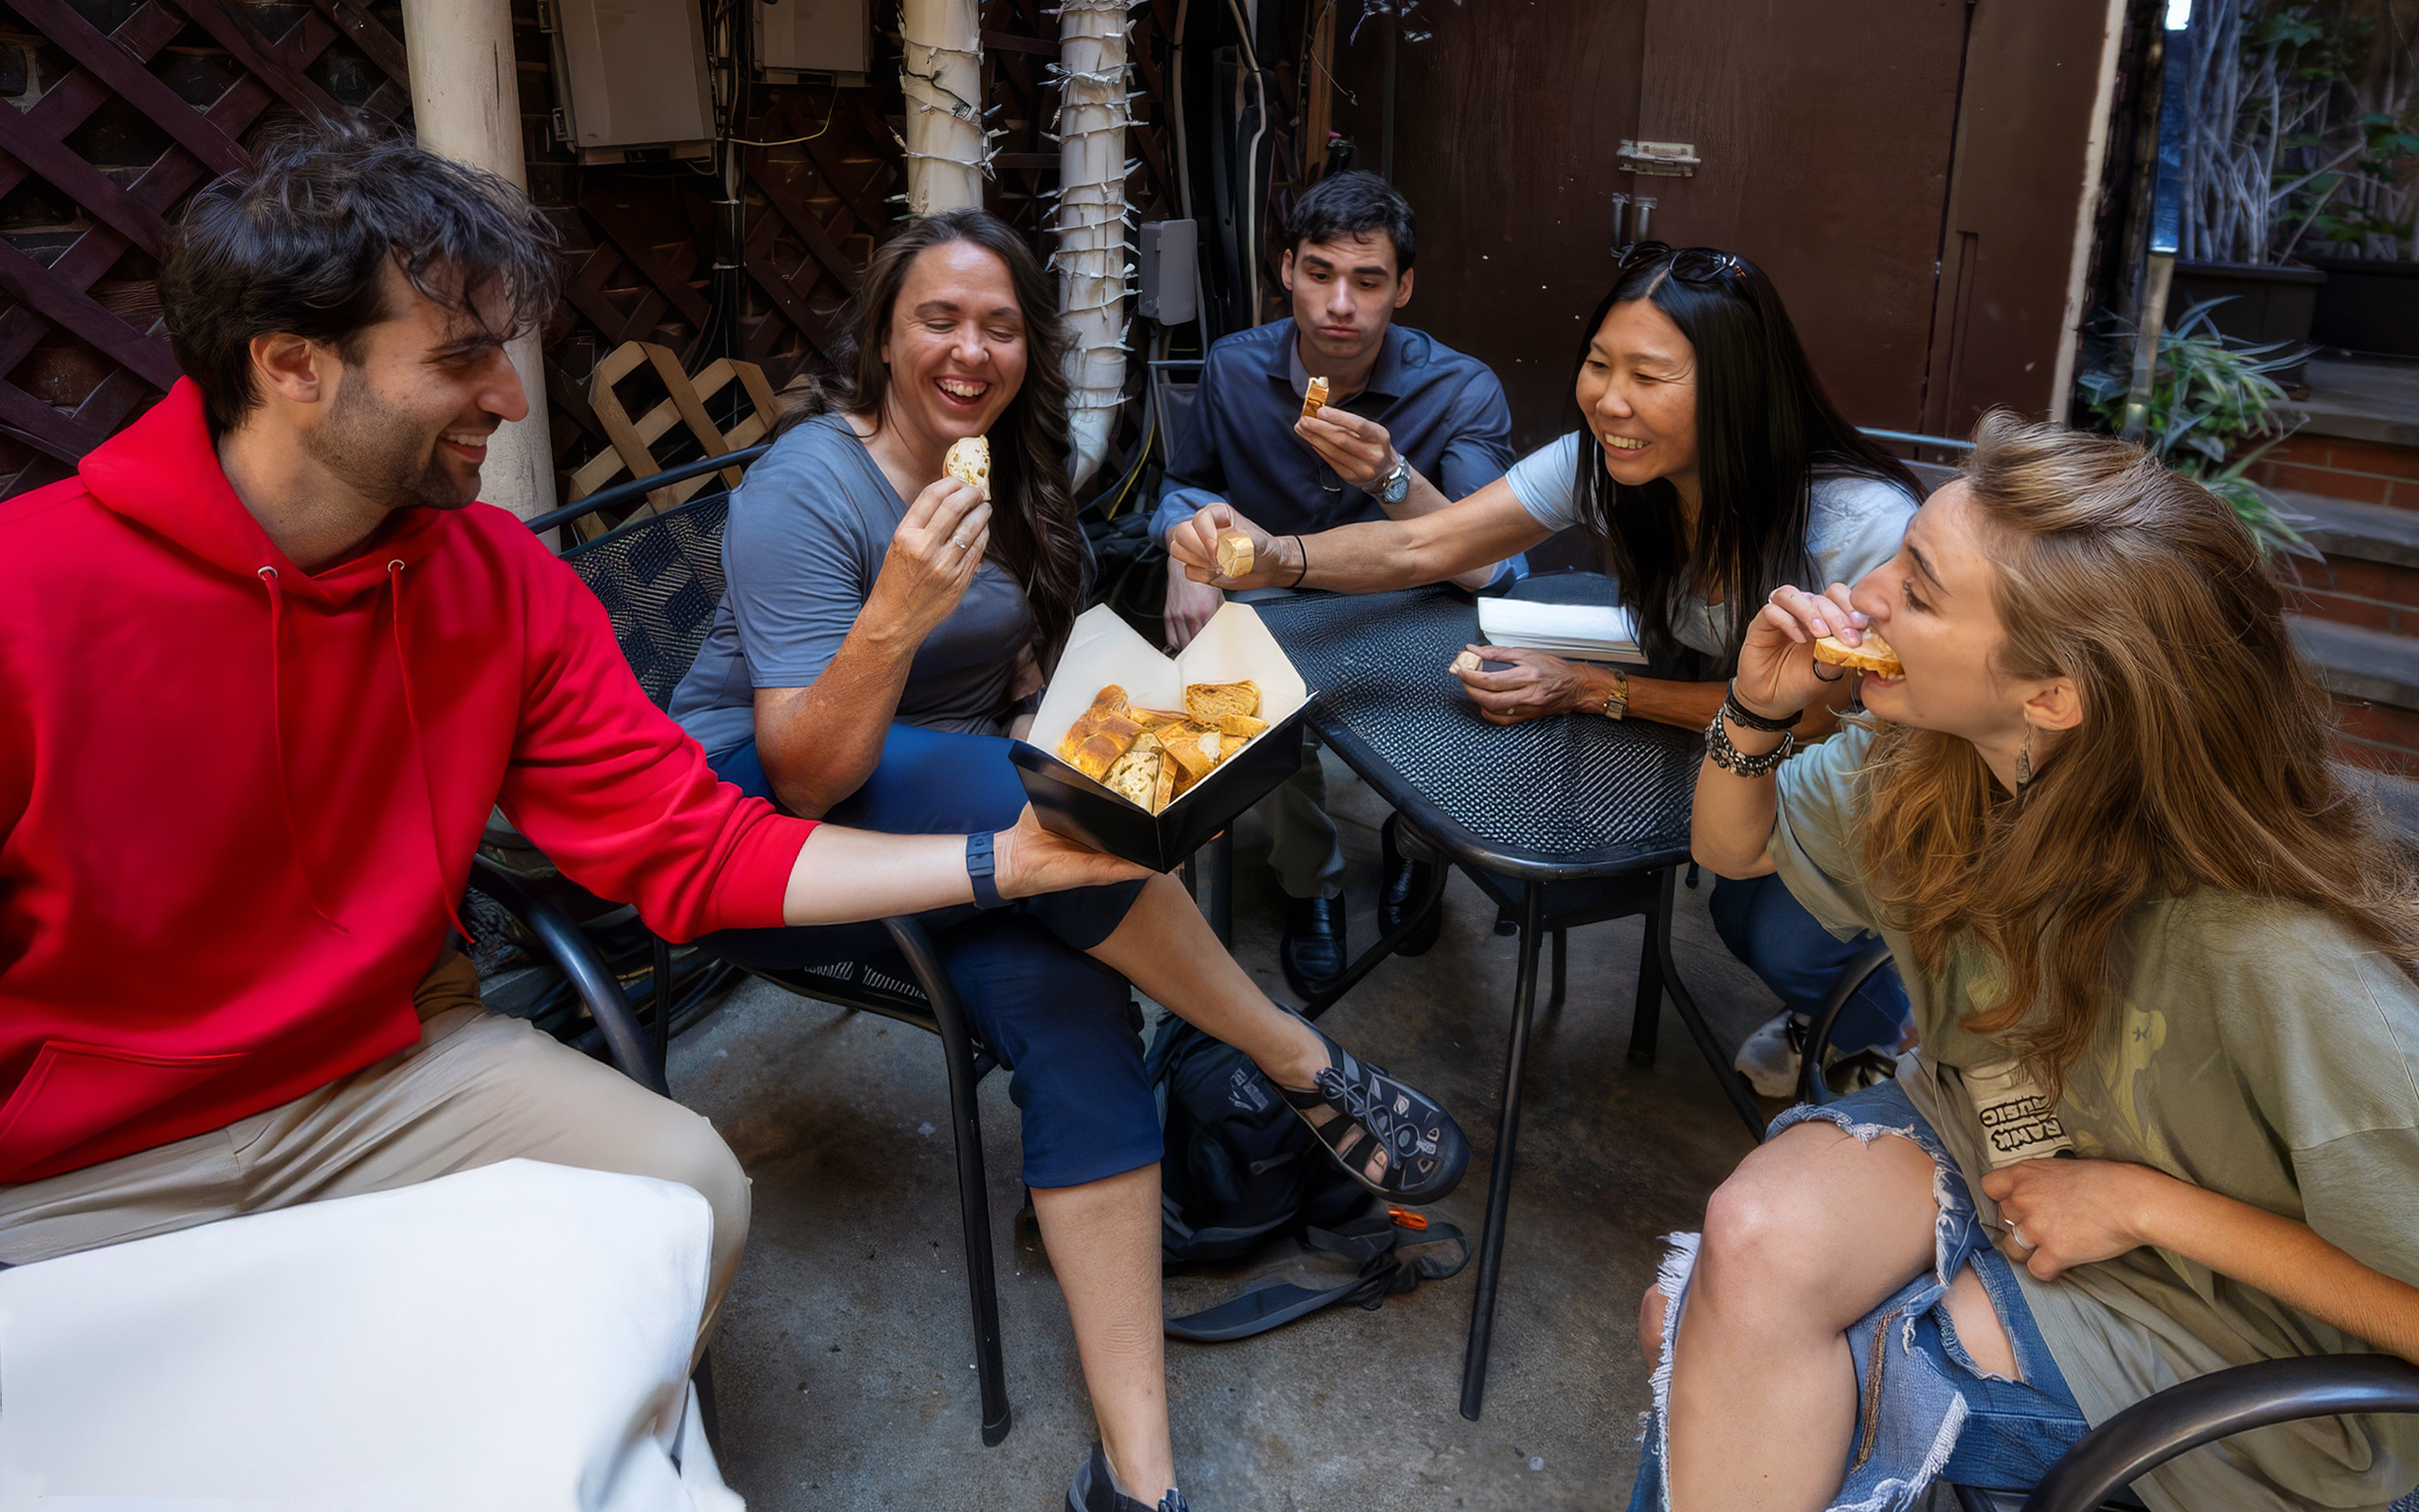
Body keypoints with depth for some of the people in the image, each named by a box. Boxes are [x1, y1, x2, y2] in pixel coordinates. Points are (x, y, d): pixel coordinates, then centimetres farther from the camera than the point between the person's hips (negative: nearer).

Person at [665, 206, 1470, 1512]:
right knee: (1017, 793, -36)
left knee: (1061, 980, -27)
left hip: (955, 821, 6)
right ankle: (1307, 1070, -18)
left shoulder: (1012, 474, 8)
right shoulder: (808, 488, -15)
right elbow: (805, 776, -22)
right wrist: (896, 614, -37)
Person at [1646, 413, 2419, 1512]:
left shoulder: (2277, 958, -32)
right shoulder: (1919, 761, -13)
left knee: (1735, 1357, -21)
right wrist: (1755, 711, -16)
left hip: (2204, 1309, -5)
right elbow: (1736, 846, 4)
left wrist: (2149, 1206, -21)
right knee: (1751, 1240, -26)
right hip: (1975, 1139, 5)